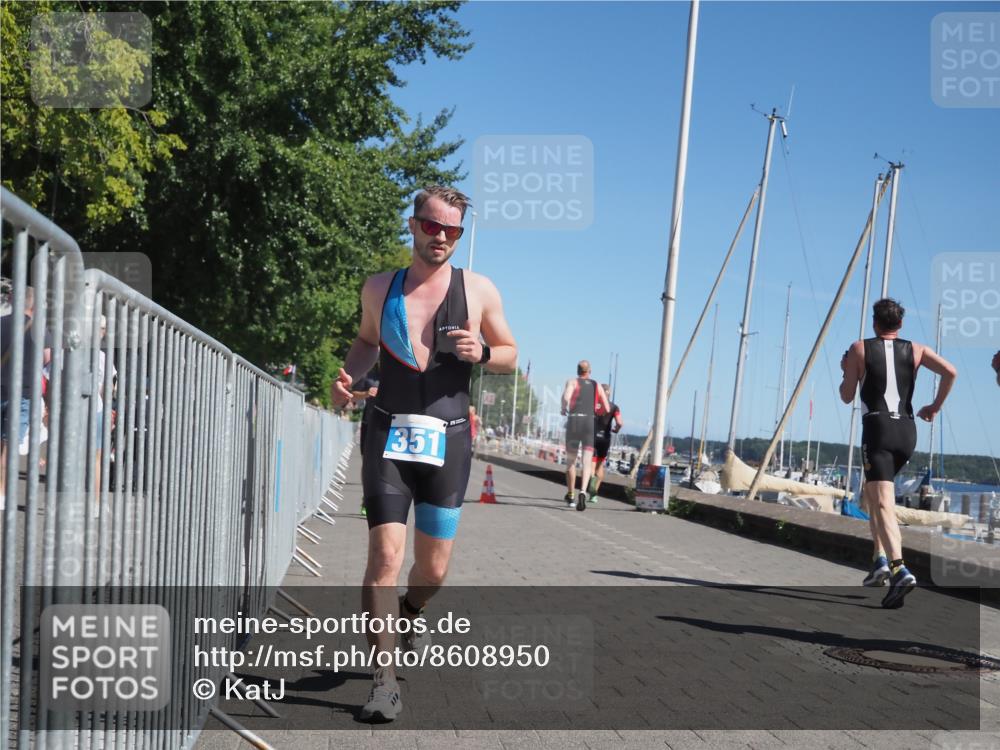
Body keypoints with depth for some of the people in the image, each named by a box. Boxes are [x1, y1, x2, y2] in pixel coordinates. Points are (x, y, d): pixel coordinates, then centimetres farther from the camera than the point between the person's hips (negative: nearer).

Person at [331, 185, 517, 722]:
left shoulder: (478, 290, 1)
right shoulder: (379, 288, 5)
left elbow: (511, 354, 10)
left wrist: (481, 353, -12)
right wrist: (348, 375, 0)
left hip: (447, 440, 1)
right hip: (389, 435, 0)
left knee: (433, 568, 10)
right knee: (385, 553, -15)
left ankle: (410, 612, 45)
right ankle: (385, 678, -9)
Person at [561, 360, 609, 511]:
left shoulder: (572, 381, 7)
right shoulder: (596, 385, 16)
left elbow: (566, 397, -15)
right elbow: (607, 409, 13)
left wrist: (564, 409, 4)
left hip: (574, 420, -1)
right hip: (591, 422, 1)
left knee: (571, 460, 14)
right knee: (587, 461, -7)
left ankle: (571, 495, 22)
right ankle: (583, 492, -30)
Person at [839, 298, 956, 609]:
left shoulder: (859, 349, 4)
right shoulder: (916, 350, 11)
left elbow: (847, 396, 7)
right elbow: (950, 371, -3)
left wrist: (846, 371, 27)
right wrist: (935, 407, 10)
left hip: (877, 429, -4)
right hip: (907, 431, 5)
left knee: (883, 503, -14)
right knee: (872, 492, 25)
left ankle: (899, 569, -34)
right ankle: (881, 559, 19)